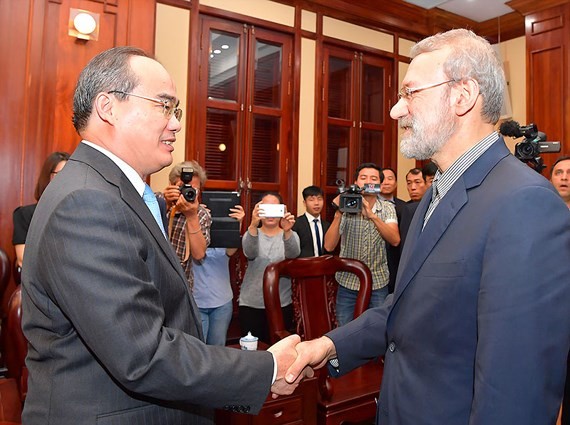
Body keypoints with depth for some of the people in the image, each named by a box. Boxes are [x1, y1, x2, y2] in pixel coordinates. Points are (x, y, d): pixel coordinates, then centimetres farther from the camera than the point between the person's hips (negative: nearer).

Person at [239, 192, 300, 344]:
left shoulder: (291, 234, 1)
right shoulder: (251, 233, 1)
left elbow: (293, 253, -21)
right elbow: (250, 253, -22)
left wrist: (287, 230, -41)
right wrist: (253, 225, -39)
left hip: (282, 304, 0)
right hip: (251, 304, 0)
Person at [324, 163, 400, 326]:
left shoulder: (387, 208, -2)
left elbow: (395, 240, -19)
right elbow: (329, 246, -14)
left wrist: (372, 215, -31)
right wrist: (338, 214, -25)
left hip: (378, 284, 1)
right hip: (347, 283, 0)